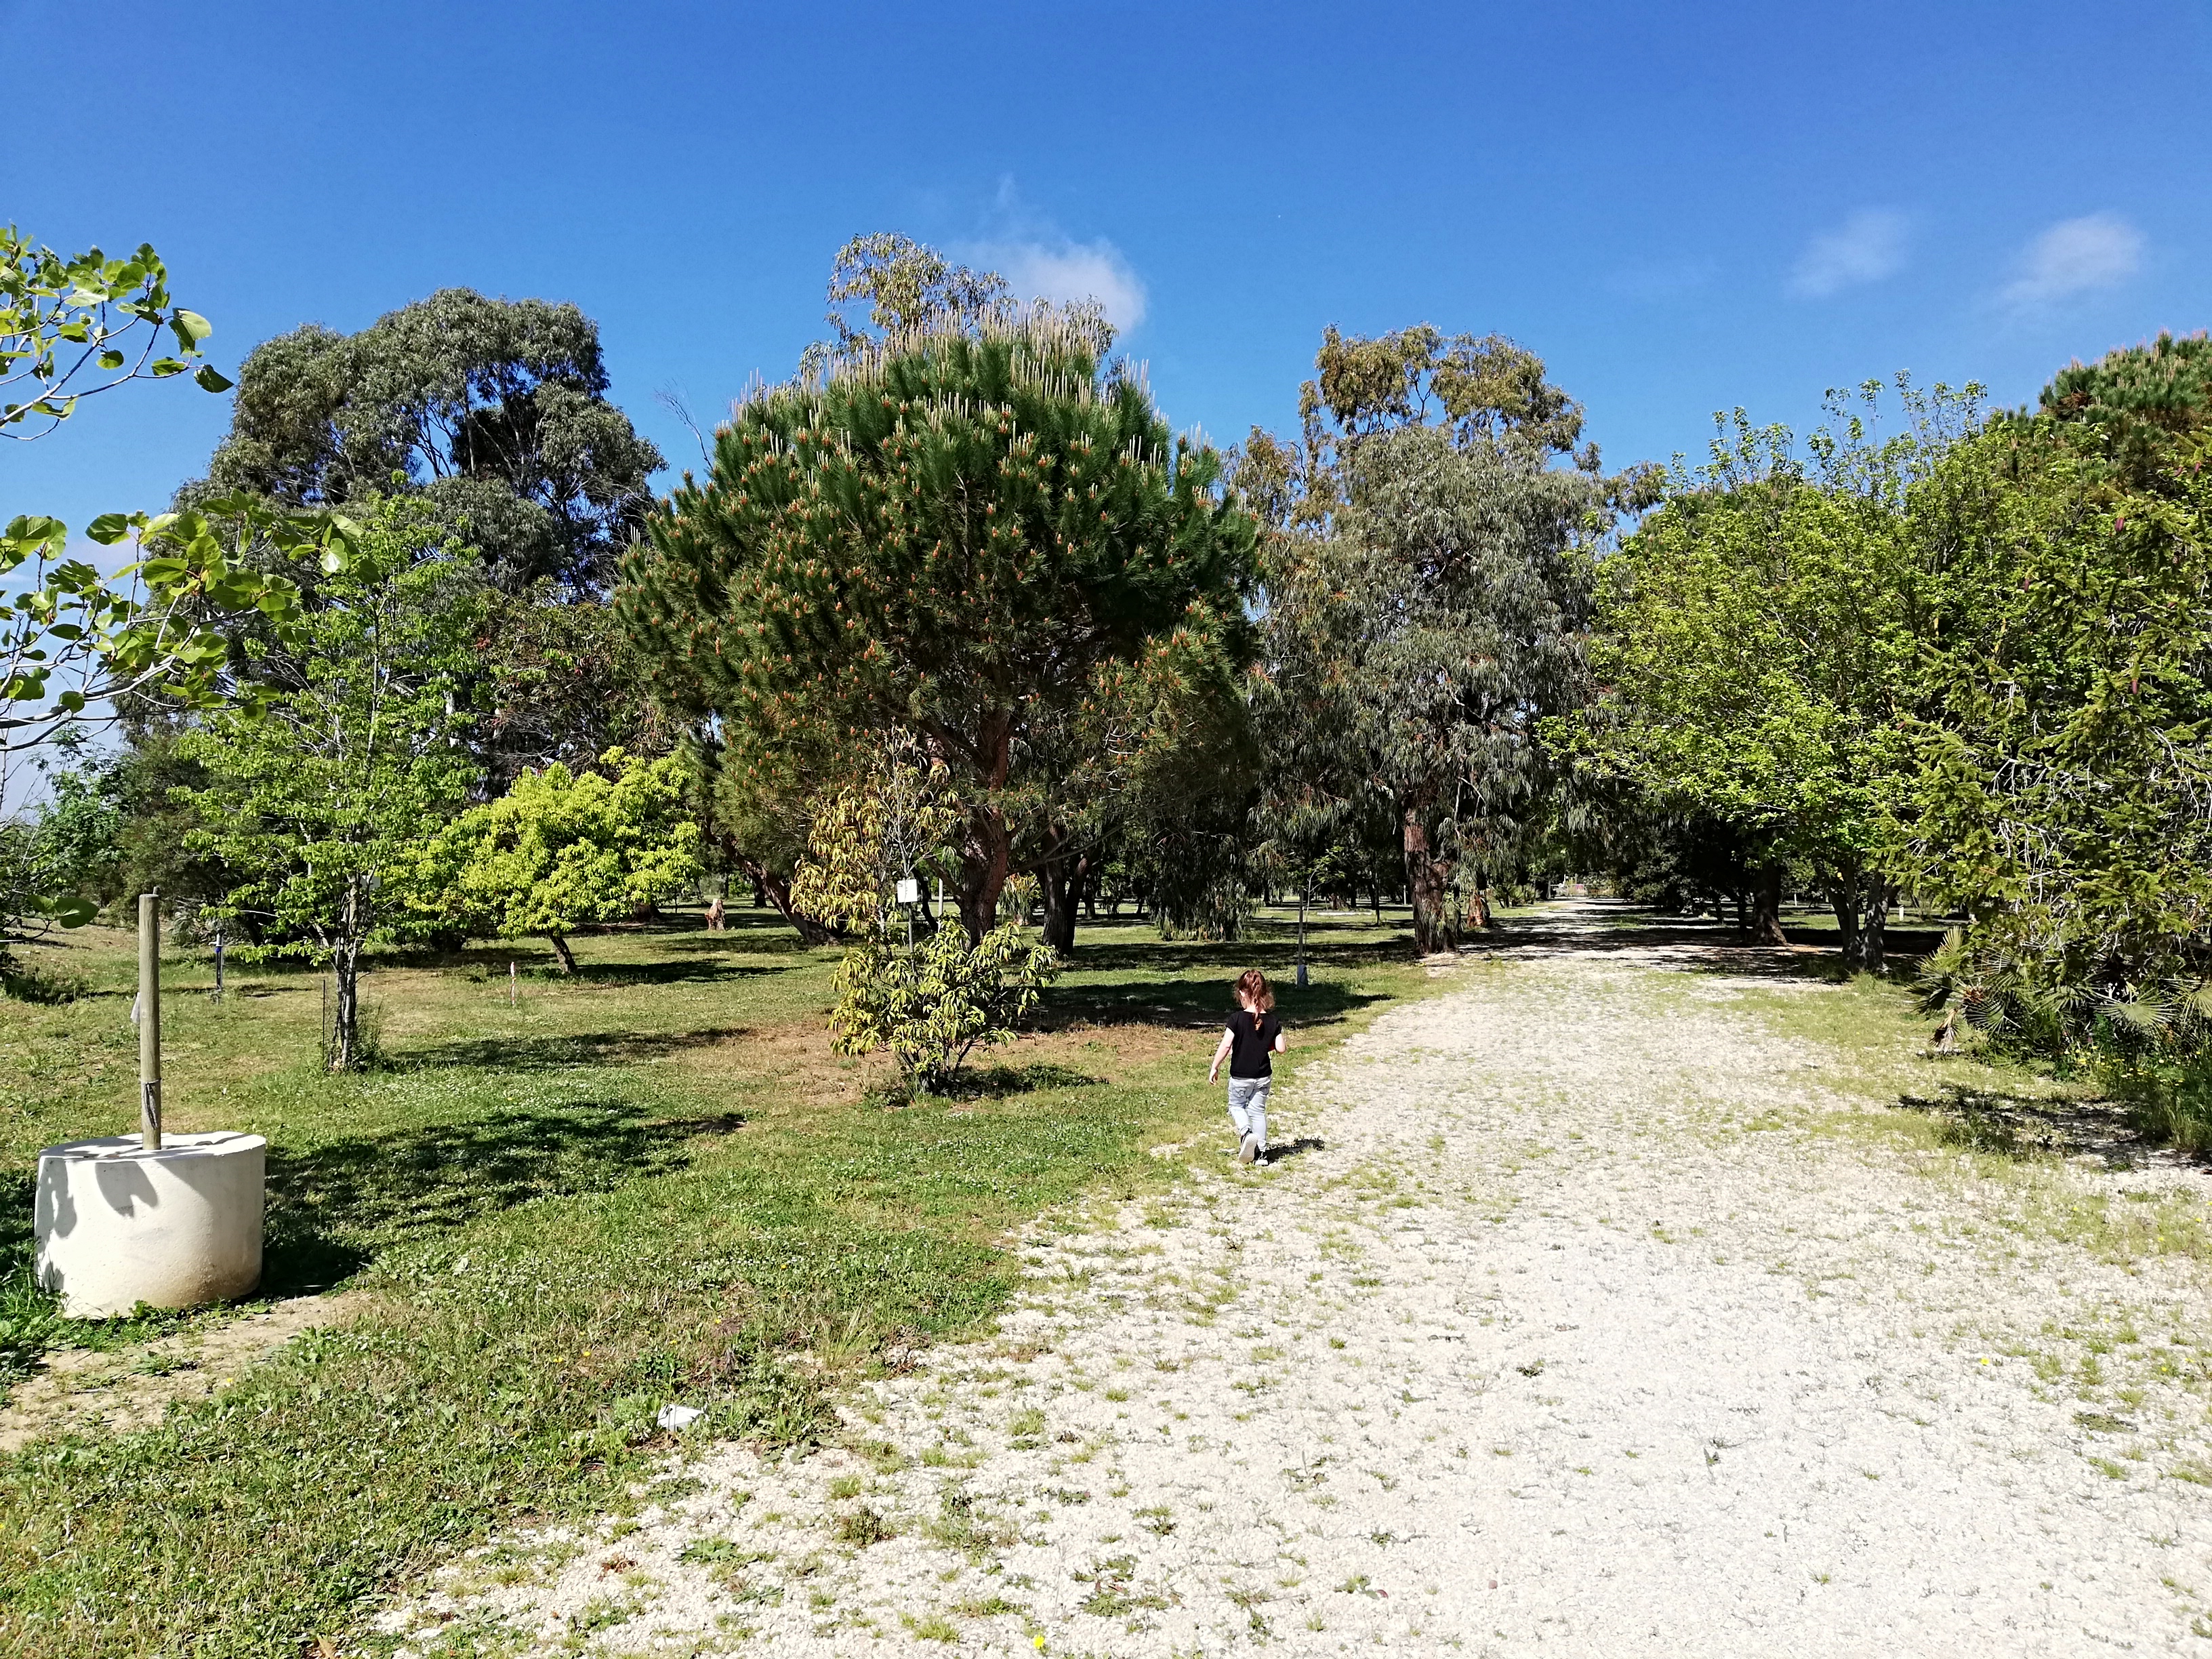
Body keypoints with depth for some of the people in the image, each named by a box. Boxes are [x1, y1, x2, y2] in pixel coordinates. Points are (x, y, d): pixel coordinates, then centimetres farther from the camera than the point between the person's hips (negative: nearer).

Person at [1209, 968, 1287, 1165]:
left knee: (1236, 1106, 19)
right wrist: (1284, 1040, 16)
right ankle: (1261, 1152, 17)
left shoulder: (1237, 1019, -17)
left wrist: (1215, 1067, -5)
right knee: (1258, 1110, 16)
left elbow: (1225, 1046, -17)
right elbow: (1281, 1049, -7)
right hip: (1263, 1076, 3)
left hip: (1240, 1076, -3)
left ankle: (1246, 1132, -8)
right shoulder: (1273, 1021, -8)